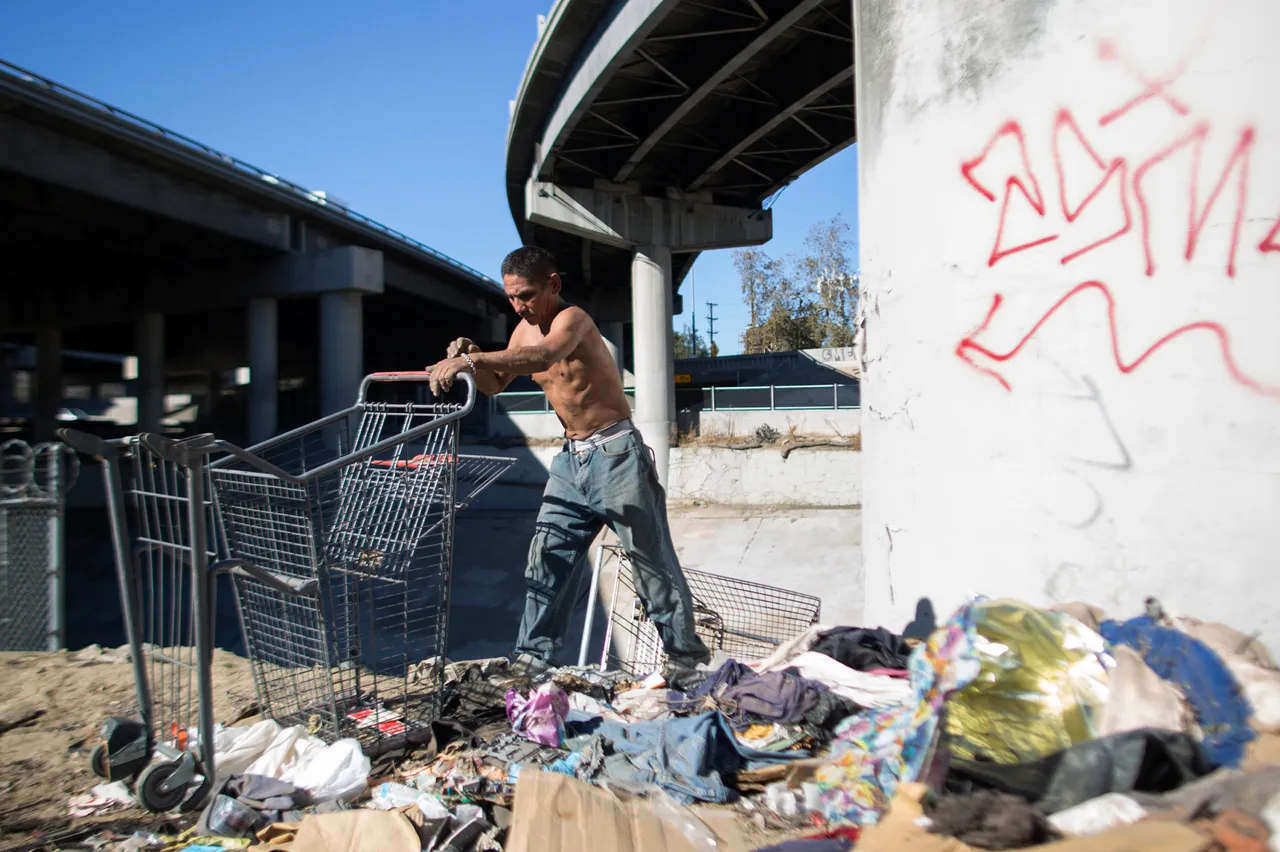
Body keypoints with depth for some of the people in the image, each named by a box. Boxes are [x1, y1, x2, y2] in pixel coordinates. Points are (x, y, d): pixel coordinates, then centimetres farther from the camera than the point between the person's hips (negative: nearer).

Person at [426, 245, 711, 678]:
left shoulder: (572, 318, -17)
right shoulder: (525, 330, 8)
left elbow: (545, 355, -40)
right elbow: (497, 383, 19)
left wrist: (470, 358, -45)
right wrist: (471, 360, -2)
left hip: (615, 453, -8)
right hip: (571, 459, 8)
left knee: (651, 559, 0)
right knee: (547, 556, 6)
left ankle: (686, 655, 13)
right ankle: (533, 656, 16)